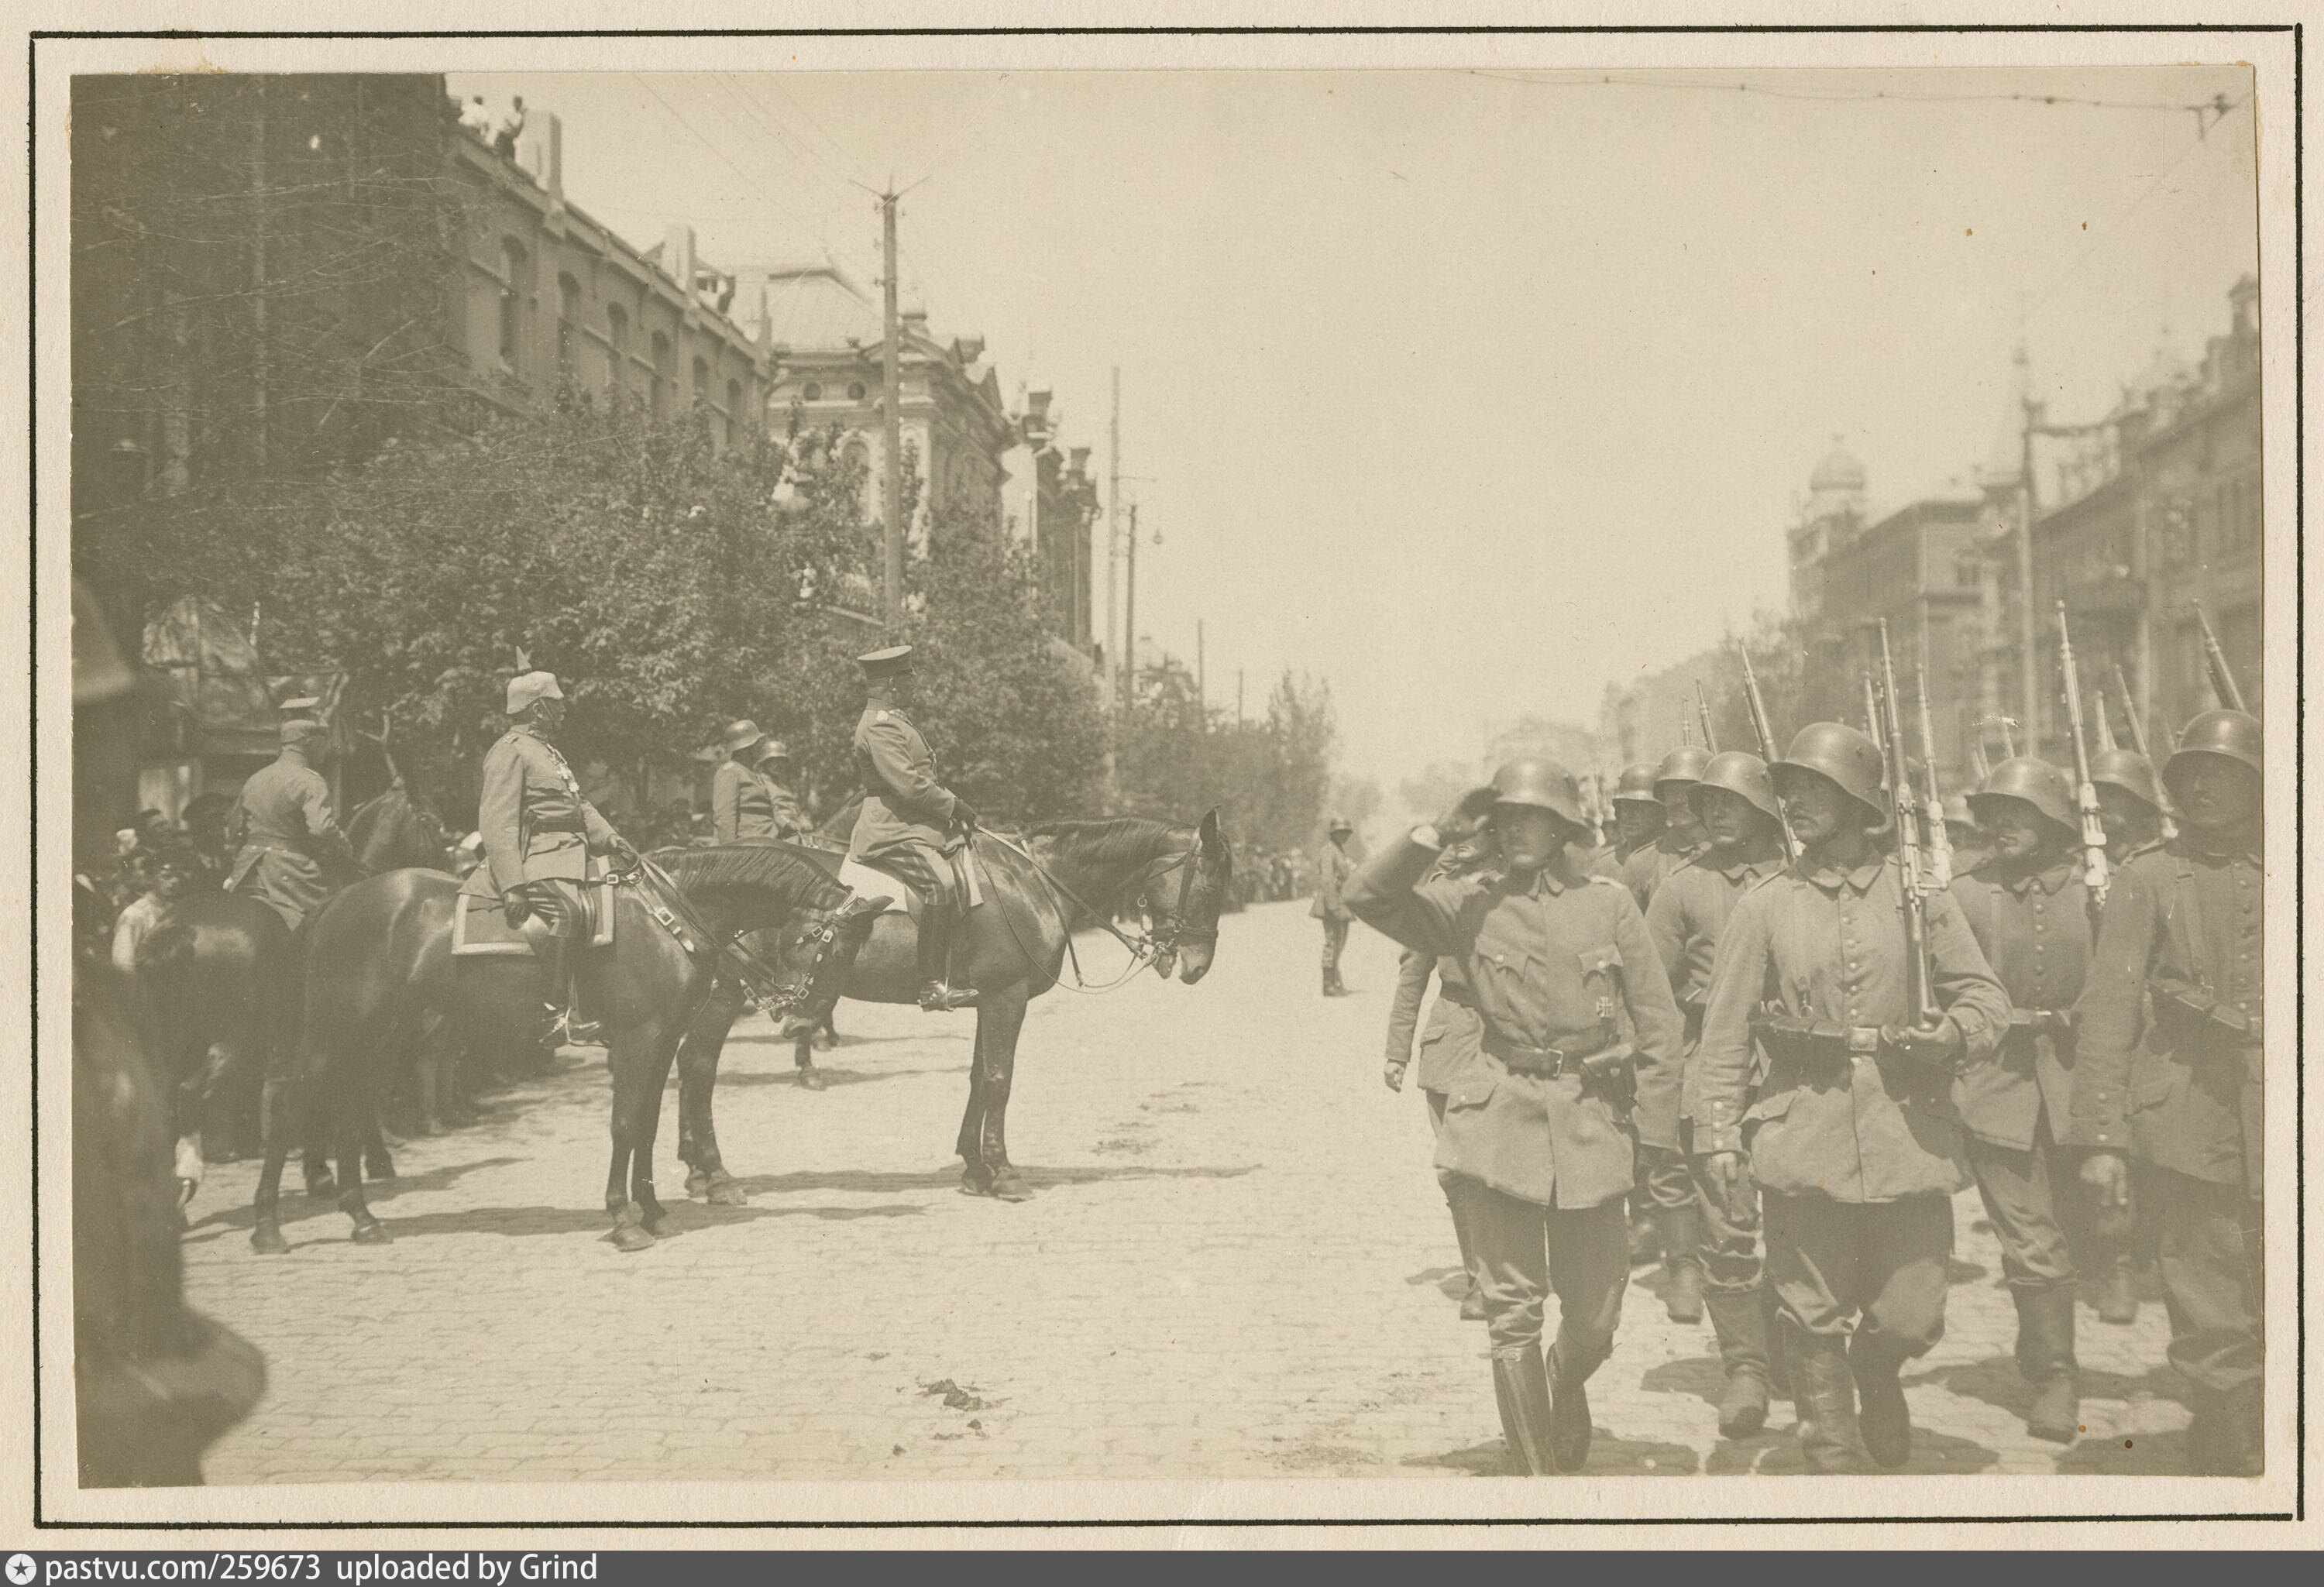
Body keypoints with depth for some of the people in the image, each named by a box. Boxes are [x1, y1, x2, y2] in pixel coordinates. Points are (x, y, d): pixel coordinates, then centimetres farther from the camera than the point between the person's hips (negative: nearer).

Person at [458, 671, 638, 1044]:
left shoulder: (547, 752, 25)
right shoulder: (510, 751, -7)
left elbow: (581, 807, 25)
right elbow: (498, 823, -16)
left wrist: (611, 840, 6)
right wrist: (511, 886, -25)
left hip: (571, 856, 11)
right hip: (535, 861, -11)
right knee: (567, 910, -32)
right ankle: (557, 1010, -31)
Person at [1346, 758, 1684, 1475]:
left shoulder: (1610, 903, 3)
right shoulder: (1468, 903, 2)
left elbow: (1659, 1024, 5)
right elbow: (1366, 896, -11)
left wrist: (1656, 1135, 1)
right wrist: (1440, 833, -14)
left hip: (1594, 1123, 1)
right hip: (1499, 1120, -1)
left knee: (1594, 1316, 9)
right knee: (1513, 1313, 1)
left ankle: (1565, 1389, 44)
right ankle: (1535, 1475, 12)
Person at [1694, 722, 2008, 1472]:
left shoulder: (1918, 895, 6)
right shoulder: (1763, 907, 4)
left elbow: (1985, 993, 11)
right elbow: (1725, 1031, 4)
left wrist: (1955, 1032, -12)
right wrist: (1719, 1136, -3)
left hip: (1910, 1130, 1)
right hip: (1804, 1138, -1)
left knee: (1913, 1317, 3)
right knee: (1815, 1320, 3)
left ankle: (1876, 1369, 37)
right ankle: (1832, 1453, 21)